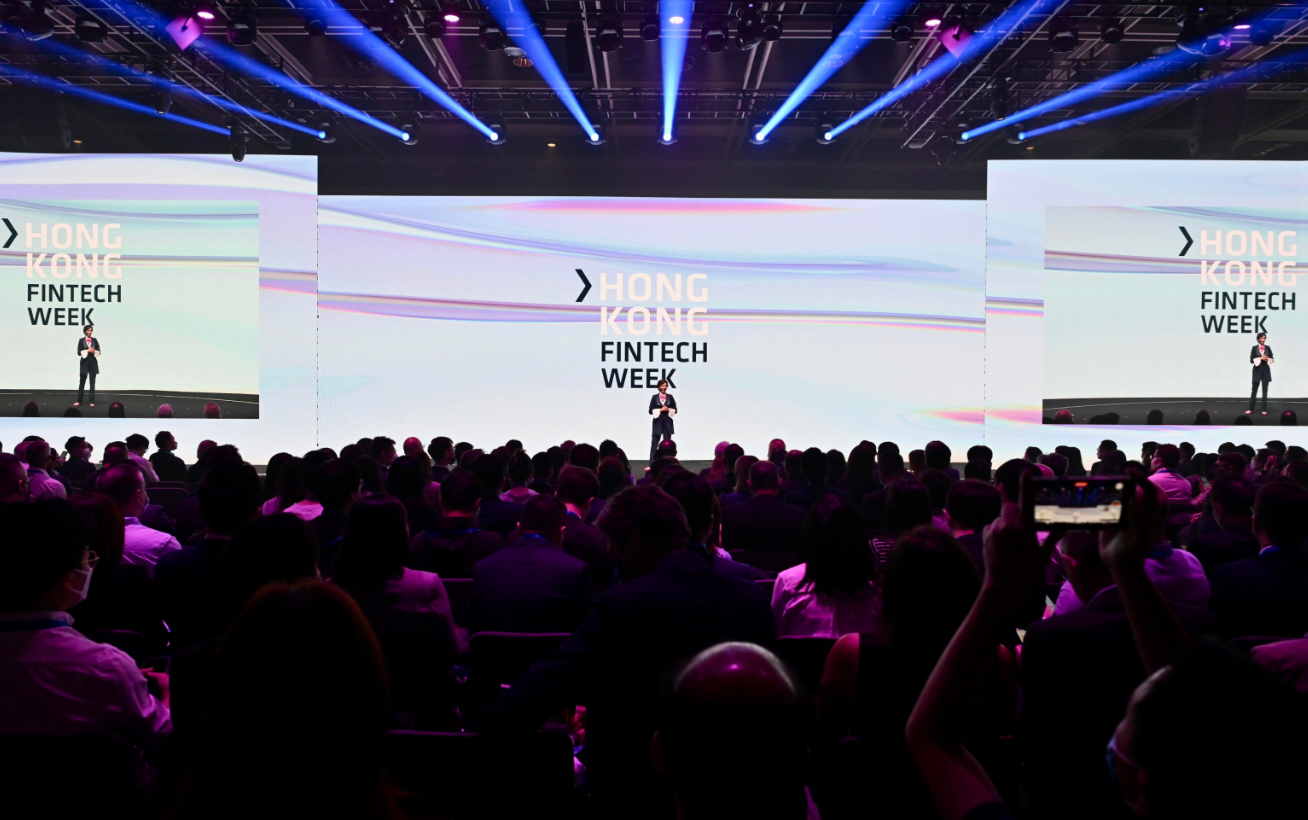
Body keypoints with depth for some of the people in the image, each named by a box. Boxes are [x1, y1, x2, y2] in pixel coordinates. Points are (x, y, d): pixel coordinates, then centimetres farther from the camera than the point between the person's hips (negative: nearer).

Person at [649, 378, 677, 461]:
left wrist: (668, 410, -12)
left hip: (667, 422, 1)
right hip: (658, 422, -1)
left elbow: (675, 410, 6)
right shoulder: (654, 397, 1)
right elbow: (651, 411, -2)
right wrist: (660, 410, -13)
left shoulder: (670, 397, 5)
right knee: (654, 443, -2)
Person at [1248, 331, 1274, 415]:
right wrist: (1260, 358, -18)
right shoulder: (1254, 348, -2)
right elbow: (1251, 360, -6)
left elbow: (1272, 359, 7)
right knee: (1254, 390, 2)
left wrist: (1268, 359, -13)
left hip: (1266, 370, 2)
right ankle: (1250, 409, 9)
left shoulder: (1268, 347, 4)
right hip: (1257, 370, -2)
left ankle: (1264, 409, 8)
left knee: (1265, 390, 3)